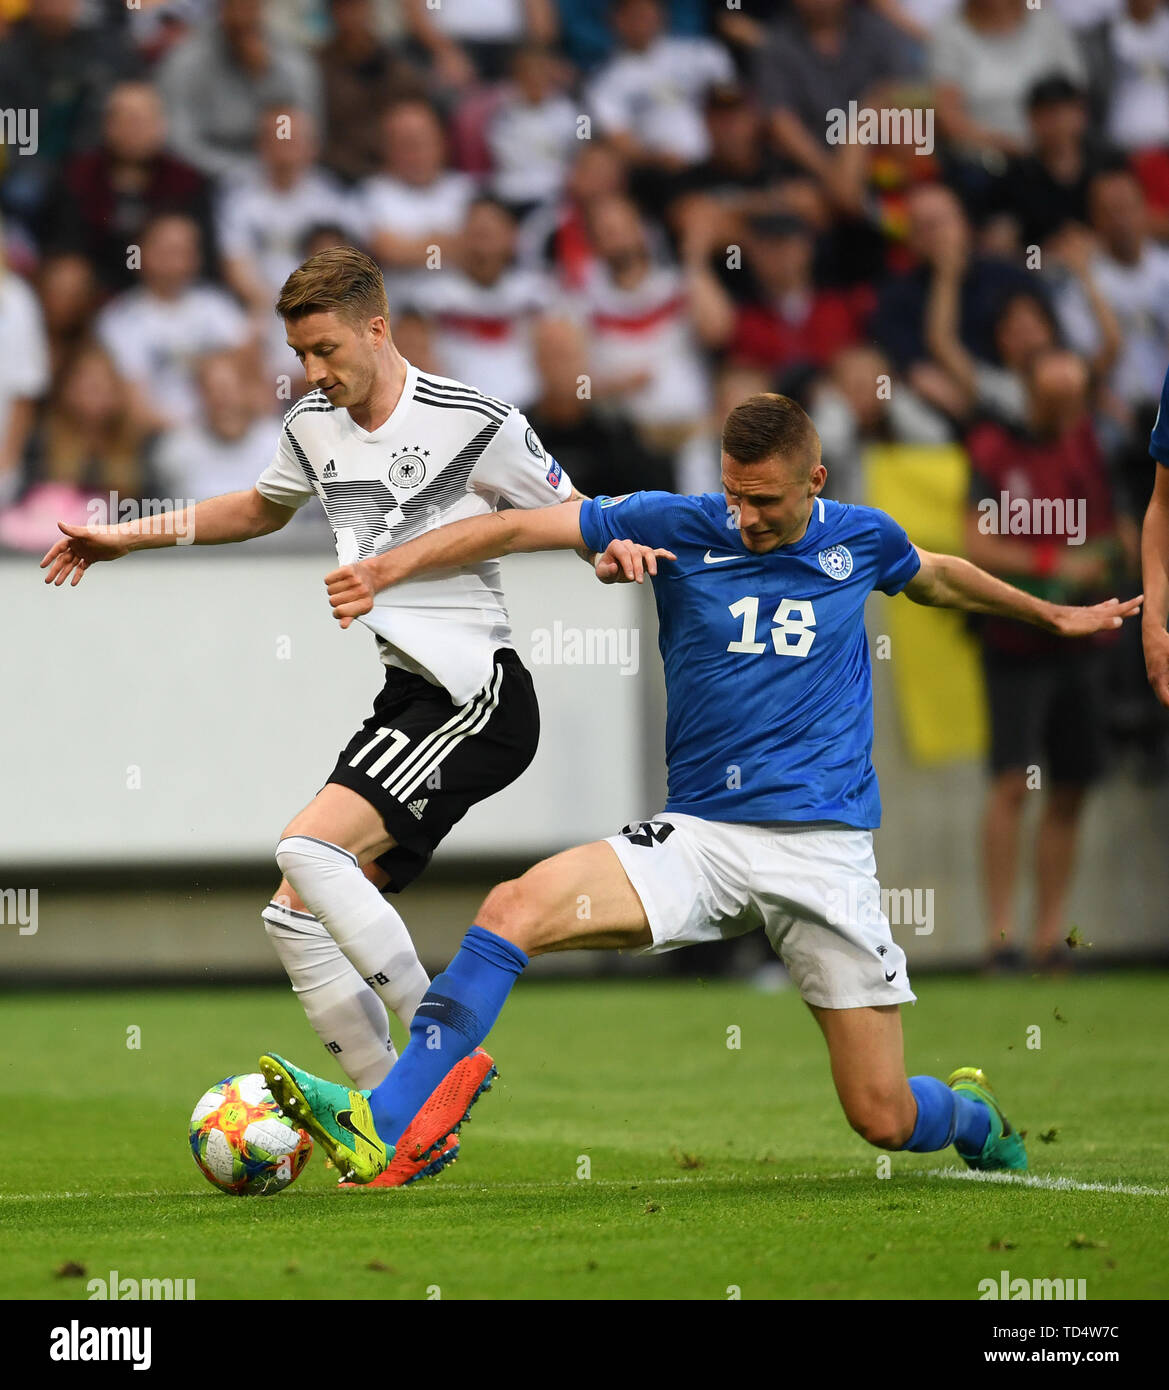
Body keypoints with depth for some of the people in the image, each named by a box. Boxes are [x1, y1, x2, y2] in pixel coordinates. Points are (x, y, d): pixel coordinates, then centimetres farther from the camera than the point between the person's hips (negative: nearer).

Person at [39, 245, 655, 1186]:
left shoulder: (474, 425, -9)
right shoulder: (313, 428, 12)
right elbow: (263, 509, 33)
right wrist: (128, 536, 32)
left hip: (476, 694, -8)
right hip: (405, 699, 8)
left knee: (309, 850, -24)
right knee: (297, 919, 1)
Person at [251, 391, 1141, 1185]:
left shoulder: (861, 539, 4)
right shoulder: (678, 525, -2)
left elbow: (937, 577, 27)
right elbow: (515, 527, -6)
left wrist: (1054, 615, 41)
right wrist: (392, 567, -18)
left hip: (825, 849, 0)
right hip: (701, 835, 0)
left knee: (885, 1120, -3)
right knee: (517, 908, -26)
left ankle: (971, 1113, 35)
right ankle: (378, 1129, -26)